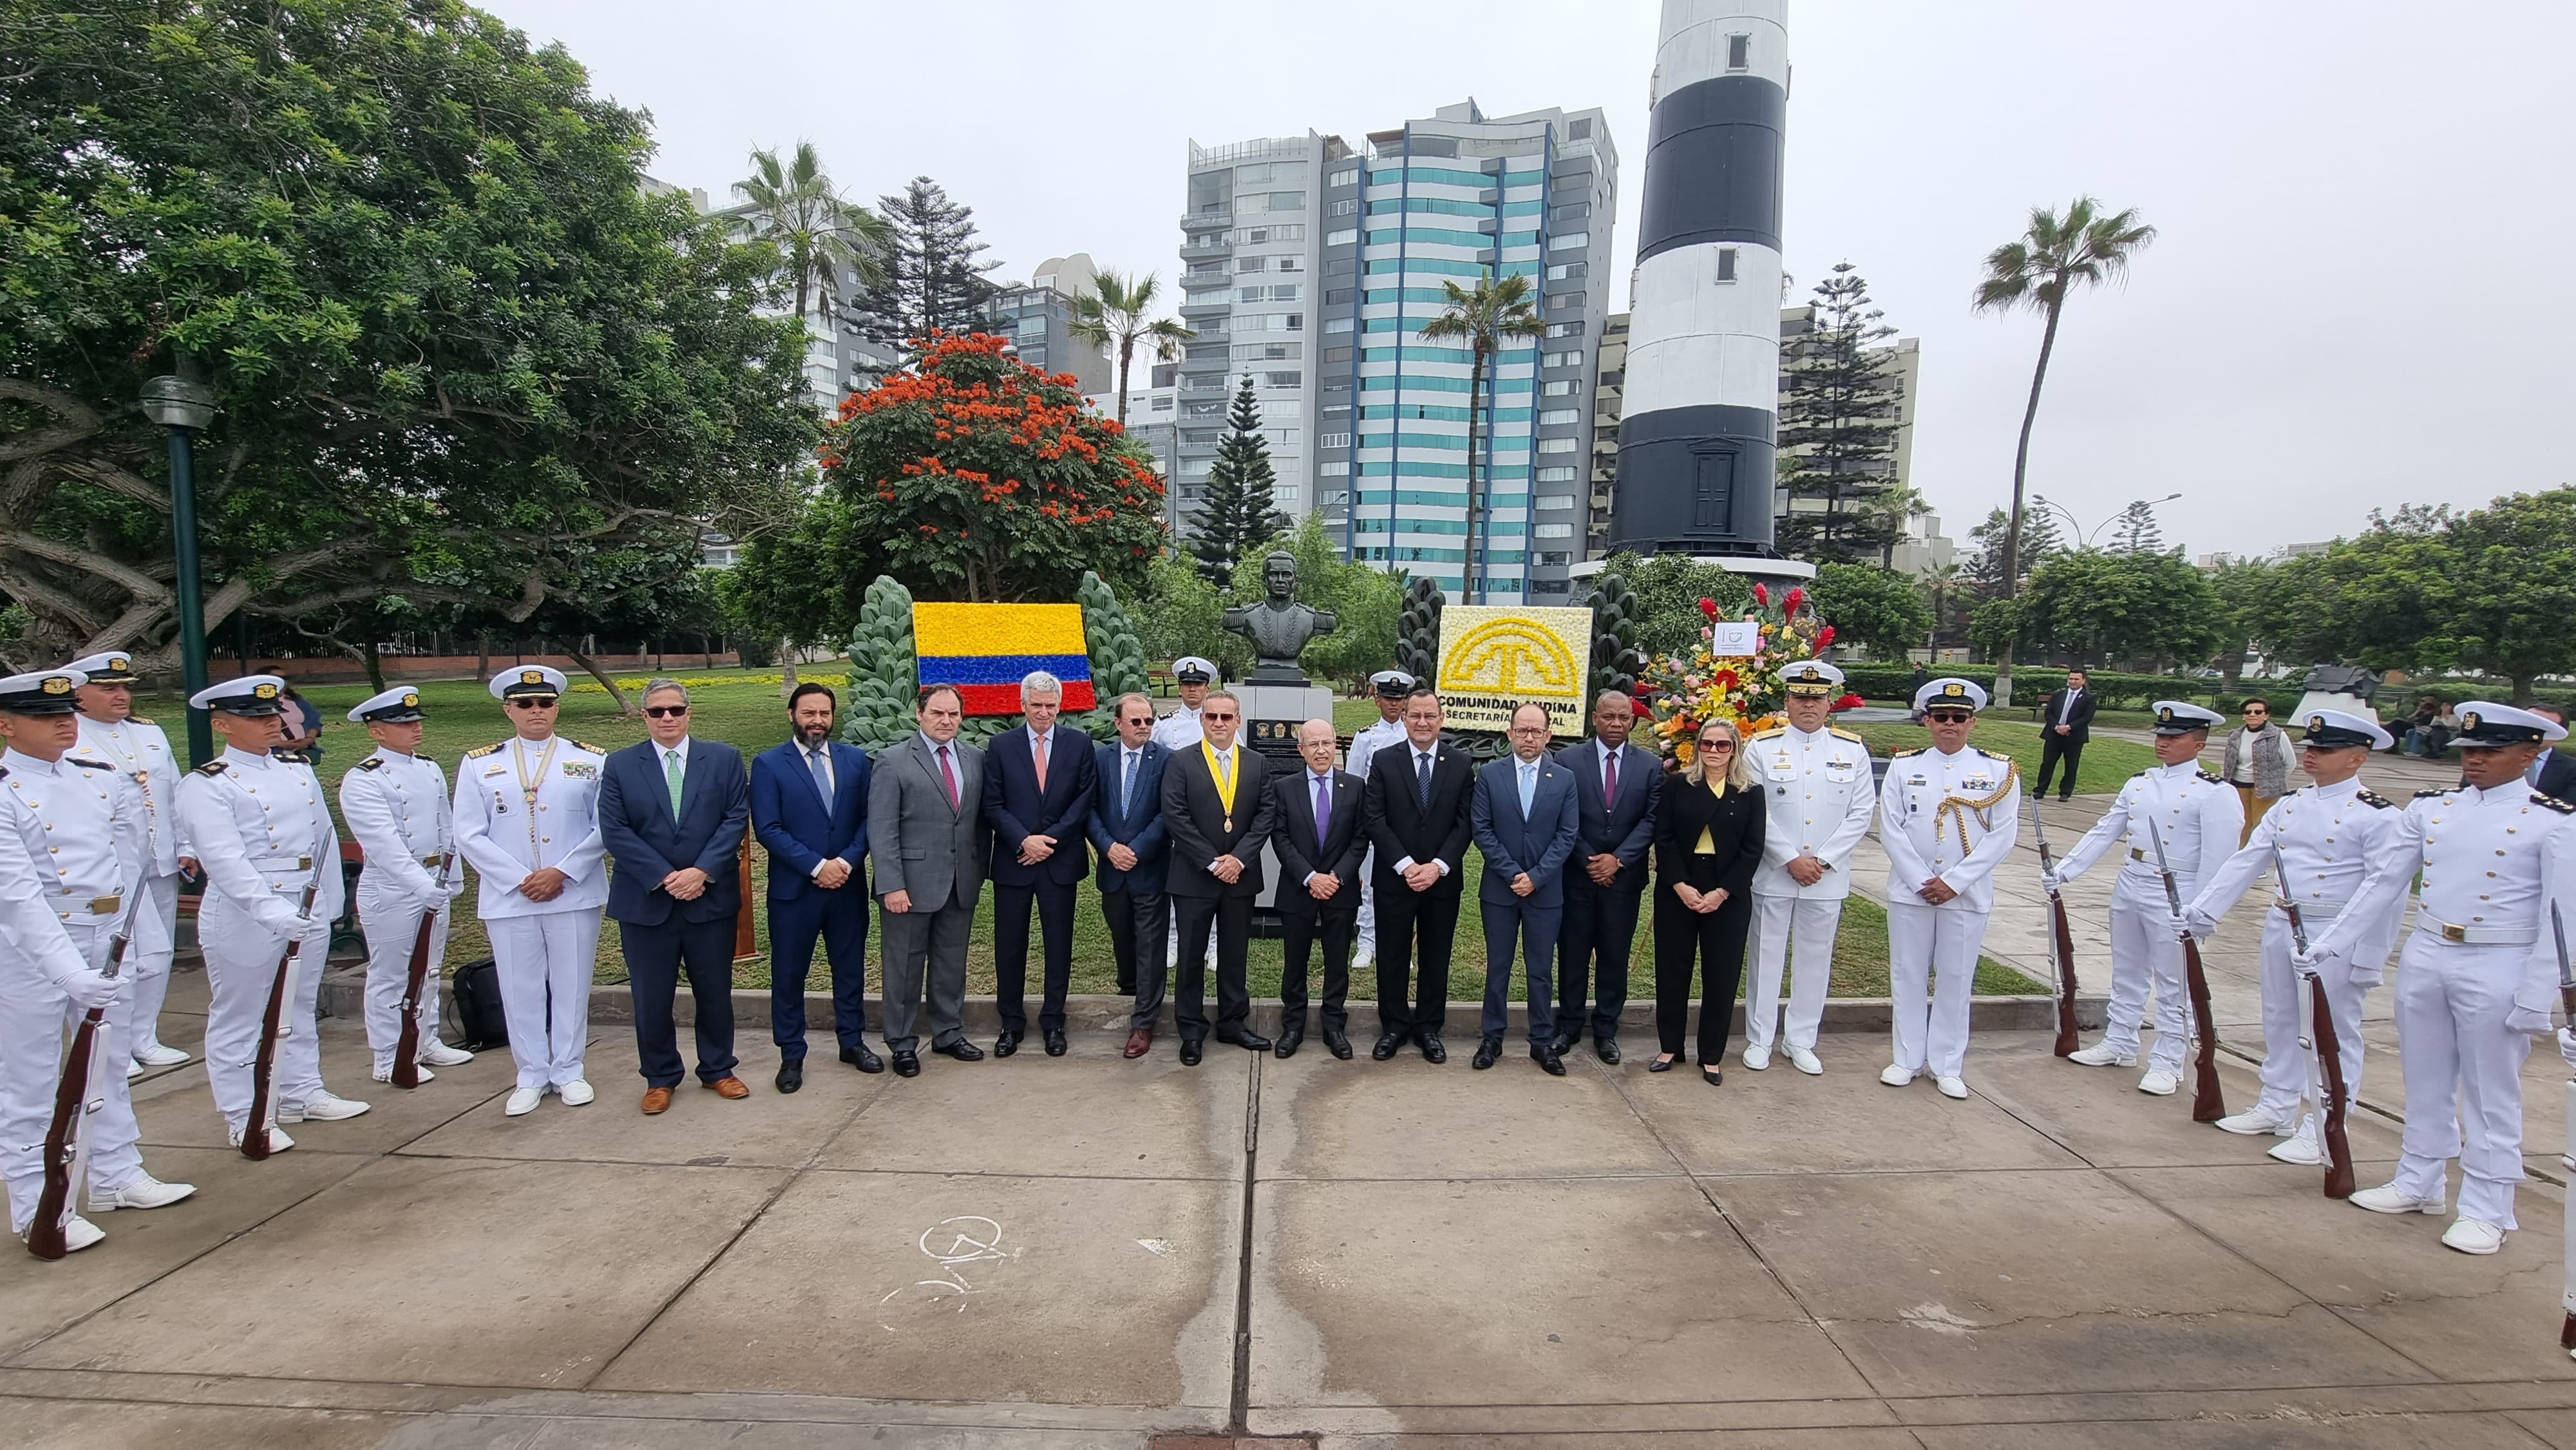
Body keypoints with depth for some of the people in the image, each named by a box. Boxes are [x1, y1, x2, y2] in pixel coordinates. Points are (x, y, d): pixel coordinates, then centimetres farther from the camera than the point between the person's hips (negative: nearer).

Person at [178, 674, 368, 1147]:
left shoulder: (299, 770, 9)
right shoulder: (206, 785, -11)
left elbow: (325, 837, 12)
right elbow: (225, 859, -22)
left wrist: (327, 904, 8)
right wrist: (272, 910, -33)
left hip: (309, 913, 7)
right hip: (245, 921, -7)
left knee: (300, 1010, 18)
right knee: (237, 1019, 6)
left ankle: (302, 1094, 32)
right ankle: (243, 1119, 16)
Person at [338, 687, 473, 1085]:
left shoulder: (431, 770, 9)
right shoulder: (362, 780, -14)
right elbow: (384, 843, -24)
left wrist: (453, 878, 14)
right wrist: (422, 884, -32)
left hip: (434, 884, 7)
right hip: (391, 890, -7)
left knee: (428, 971, 18)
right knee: (391, 977, 4)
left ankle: (427, 1044, 32)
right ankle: (390, 1061, 15)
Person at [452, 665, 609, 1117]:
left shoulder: (591, 761, 3)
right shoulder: (479, 764, 5)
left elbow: (605, 827, -2)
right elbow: (470, 836, 1)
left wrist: (563, 872, -12)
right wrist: (520, 880, -9)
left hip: (575, 896, -1)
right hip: (508, 899, 1)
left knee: (572, 987, 7)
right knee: (520, 991, 8)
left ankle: (568, 1072, 22)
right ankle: (532, 1076, 21)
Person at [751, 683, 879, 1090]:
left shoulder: (855, 759, 6)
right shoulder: (768, 764, -4)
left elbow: (867, 818, 3)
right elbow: (768, 828, -10)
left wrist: (847, 861, -12)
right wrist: (816, 866, -17)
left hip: (848, 886, 3)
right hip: (793, 889, -3)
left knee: (851, 969, 13)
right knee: (789, 975, 7)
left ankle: (852, 1042, 28)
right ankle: (791, 1056, 21)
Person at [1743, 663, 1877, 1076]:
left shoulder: (1853, 751, 4)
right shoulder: (1762, 747, -2)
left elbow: (1862, 813, 0)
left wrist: (1823, 860, -9)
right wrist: (1790, 859, -12)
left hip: (1828, 878, 2)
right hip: (1772, 875, -2)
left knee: (1815, 960, 10)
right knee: (1767, 956, 6)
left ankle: (1800, 1040, 24)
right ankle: (1759, 1040, 18)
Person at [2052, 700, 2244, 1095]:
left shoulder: (2215, 793, -10)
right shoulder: (2139, 783, 9)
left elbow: (2217, 859, -14)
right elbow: (2103, 833, 9)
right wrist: (2064, 870, 2)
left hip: (2174, 899, -6)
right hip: (2127, 889, 7)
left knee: (2173, 986, 4)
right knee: (2126, 975, 17)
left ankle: (2167, 1064, 15)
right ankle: (2119, 1045, 30)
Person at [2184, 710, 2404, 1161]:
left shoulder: (2377, 815, -11)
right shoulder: (2290, 805, 9)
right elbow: (2246, 861, 9)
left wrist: (2369, 959, -15)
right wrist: (2203, 908, 4)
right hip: (2280, 926, 7)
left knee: (2330, 1035, 2)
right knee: (2280, 1023, 17)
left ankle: (2323, 1132, 11)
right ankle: (2276, 1108, 30)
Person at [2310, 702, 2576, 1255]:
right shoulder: (2429, 808, 4)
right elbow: (2382, 882, 7)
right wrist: (2328, 945, 5)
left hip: (2498, 969, -4)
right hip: (2424, 957, 4)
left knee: (2491, 1092, 6)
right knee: (2425, 1080, 15)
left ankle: (2486, 1210, 18)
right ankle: (2418, 1183, 29)